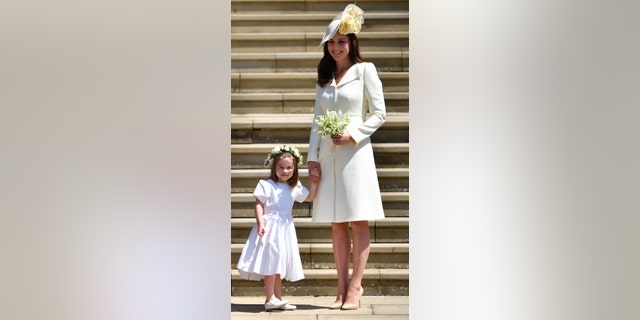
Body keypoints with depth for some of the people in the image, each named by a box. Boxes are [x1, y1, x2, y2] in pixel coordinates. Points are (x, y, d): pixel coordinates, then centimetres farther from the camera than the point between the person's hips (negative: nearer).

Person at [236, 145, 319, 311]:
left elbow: (309, 197, 24)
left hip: (285, 229, 7)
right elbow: (259, 205, -11)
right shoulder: (266, 185, -8)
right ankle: (270, 298, -8)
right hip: (270, 227, -7)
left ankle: (277, 298, 14)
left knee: (280, 265, 10)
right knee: (271, 261, -10)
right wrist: (260, 223, -21)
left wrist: (315, 182, 13)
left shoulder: (295, 188, 11)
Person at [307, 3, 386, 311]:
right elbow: (317, 121, 15)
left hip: (355, 152, -5)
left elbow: (379, 114, -3)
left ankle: (355, 286, 1)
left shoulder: (365, 70, 1)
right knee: (337, 224, 5)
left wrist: (352, 134, -15)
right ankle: (342, 288, 8)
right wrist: (312, 157, 6)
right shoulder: (323, 78, 16)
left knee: (358, 222, -3)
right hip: (328, 155, 5)